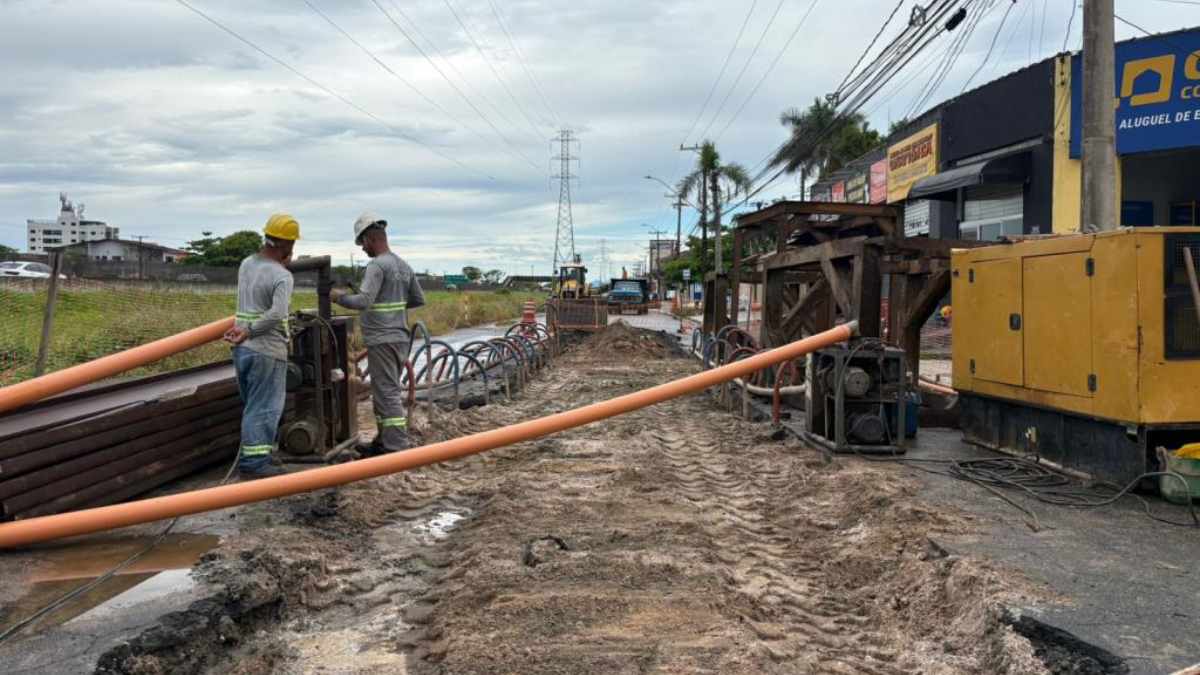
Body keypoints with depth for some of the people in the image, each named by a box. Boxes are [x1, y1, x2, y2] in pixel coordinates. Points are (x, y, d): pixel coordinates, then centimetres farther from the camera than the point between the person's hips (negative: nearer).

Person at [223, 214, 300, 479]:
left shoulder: (246, 264, 7)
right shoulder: (282, 276, -16)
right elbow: (277, 315, -29)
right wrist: (247, 332, -21)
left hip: (243, 348, 8)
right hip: (267, 351, -8)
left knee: (255, 405, 18)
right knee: (264, 408, 0)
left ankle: (259, 454, 27)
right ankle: (254, 462, 4)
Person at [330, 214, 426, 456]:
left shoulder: (377, 265, -14)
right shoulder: (404, 266, 13)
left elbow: (363, 301, -22)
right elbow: (419, 299, 19)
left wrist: (339, 297, -7)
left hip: (382, 339, -9)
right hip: (401, 337, 9)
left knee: (388, 393, -6)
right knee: (384, 391, 17)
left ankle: (398, 447, -6)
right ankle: (384, 441, 23)